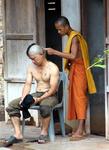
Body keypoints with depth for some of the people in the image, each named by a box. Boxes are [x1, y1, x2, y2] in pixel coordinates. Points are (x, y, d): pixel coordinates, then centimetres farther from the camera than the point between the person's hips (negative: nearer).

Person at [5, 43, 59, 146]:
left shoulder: (53, 68, -11)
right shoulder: (31, 67, 8)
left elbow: (53, 89, -17)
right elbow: (28, 84, 4)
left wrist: (39, 99, -27)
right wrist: (23, 98, -15)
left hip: (50, 96, -6)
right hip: (36, 94, 6)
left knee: (44, 106, -43)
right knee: (12, 105, -14)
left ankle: (44, 132, -21)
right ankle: (18, 134, -20)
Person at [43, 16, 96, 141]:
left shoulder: (75, 37, -14)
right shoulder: (71, 37, 15)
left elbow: (73, 56, -25)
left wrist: (54, 52, -23)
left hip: (78, 70, -9)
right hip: (74, 71, 9)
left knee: (79, 97, -12)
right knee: (77, 98, 8)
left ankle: (80, 130, -16)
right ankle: (81, 129, 9)